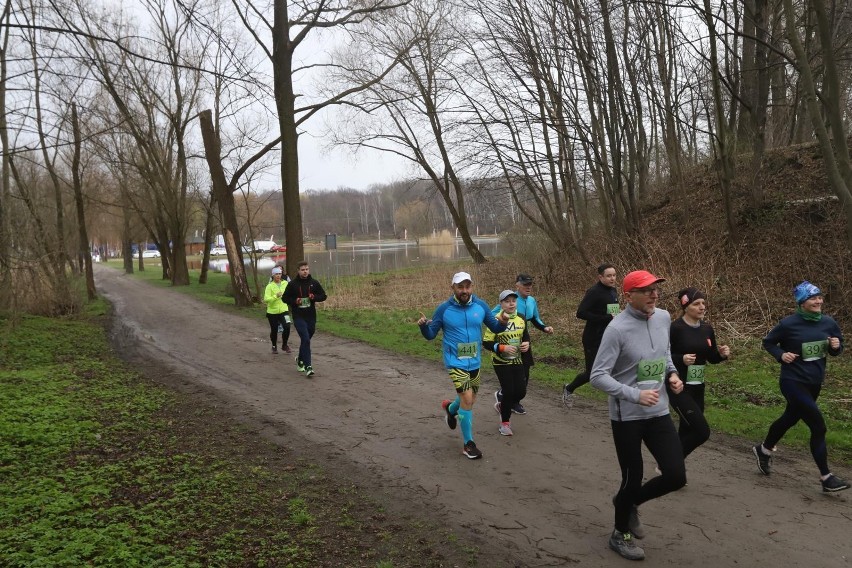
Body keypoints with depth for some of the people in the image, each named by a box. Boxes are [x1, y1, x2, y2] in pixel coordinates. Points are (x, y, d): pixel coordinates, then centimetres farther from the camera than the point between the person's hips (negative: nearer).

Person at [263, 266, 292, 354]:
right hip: (272, 311, -2)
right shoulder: (269, 286, -11)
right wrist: (276, 296, -30)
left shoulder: (285, 283, 0)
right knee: (274, 330, 7)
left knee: (287, 327, -13)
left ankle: (284, 345, 9)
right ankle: (274, 347, 30)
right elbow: (266, 299, -20)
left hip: (284, 310, 2)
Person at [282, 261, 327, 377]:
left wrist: (314, 297, -10)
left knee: (306, 340, 15)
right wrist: (295, 301, -13)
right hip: (298, 317, -4)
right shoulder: (292, 284, -2)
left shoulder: (314, 283, 4)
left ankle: (300, 359, 41)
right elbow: (285, 298, 5)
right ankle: (308, 367, -15)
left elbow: (323, 296, 10)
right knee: (306, 340, -16)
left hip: (311, 316, 4)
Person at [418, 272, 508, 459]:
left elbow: (495, 328, 6)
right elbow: (431, 334, -4)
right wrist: (423, 326, -26)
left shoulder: (481, 306, -3)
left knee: (469, 400, 19)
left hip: (474, 362, 5)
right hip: (455, 362, -5)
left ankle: (451, 409, 55)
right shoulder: (444, 309, -11)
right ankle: (468, 444, 0)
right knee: (467, 399, -16)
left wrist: (502, 323, -17)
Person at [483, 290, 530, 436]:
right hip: (501, 362, -5)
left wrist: (526, 343, -4)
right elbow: (486, 343, -13)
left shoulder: (521, 318, 1)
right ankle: (504, 423, 13)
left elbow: (525, 335, 18)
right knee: (509, 391, -8)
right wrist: (502, 348, -25)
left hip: (517, 361, 5)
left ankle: (502, 407, 31)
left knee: (521, 391, 1)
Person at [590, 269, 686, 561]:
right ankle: (620, 535, 33)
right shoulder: (618, 328, -19)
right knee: (633, 479, 6)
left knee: (676, 476, 5)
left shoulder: (663, 318, 2)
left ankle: (629, 502, 33)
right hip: (627, 416, -6)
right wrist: (635, 395, -25)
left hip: (659, 412, 6)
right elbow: (598, 376, -19)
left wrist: (672, 373, 1)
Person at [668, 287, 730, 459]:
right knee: (702, 431, -12)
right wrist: (681, 359, -28)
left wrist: (722, 354, -6)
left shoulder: (707, 329, 6)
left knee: (687, 432, 13)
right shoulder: (675, 328, -15)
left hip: (698, 387, 7)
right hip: (678, 387, -7)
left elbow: (711, 358, 15)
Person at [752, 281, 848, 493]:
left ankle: (763, 450, 46)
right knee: (818, 426, -10)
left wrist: (836, 346, -13)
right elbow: (768, 342, -1)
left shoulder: (828, 323, -2)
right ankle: (826, 477, 2)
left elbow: (837, 349, 10)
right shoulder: (789, 324, -15)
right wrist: (781, 355, -18)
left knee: (790, 419, 23)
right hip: (793, 382, -6)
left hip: (815, 383, 6)